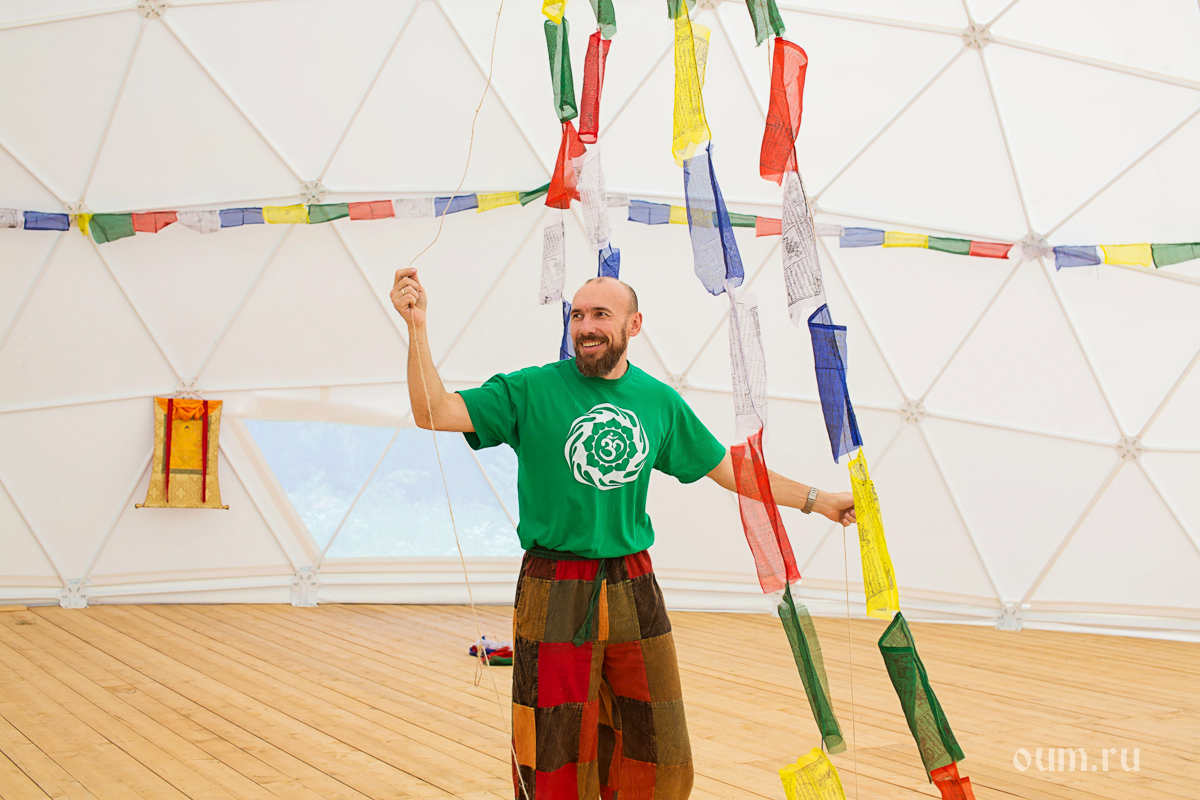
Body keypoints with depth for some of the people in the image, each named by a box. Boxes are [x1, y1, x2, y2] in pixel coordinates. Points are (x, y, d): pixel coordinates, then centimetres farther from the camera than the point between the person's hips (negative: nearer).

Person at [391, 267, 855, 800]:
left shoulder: (660, 402, 6)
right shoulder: (531, 391, -5)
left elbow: (729, 470, 16)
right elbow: (434, 412, -12)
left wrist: (818, 500, 18)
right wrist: (418, 327, -24)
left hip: (633, 591, 4)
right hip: (555, 596, -3)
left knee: (656, 756, 11)